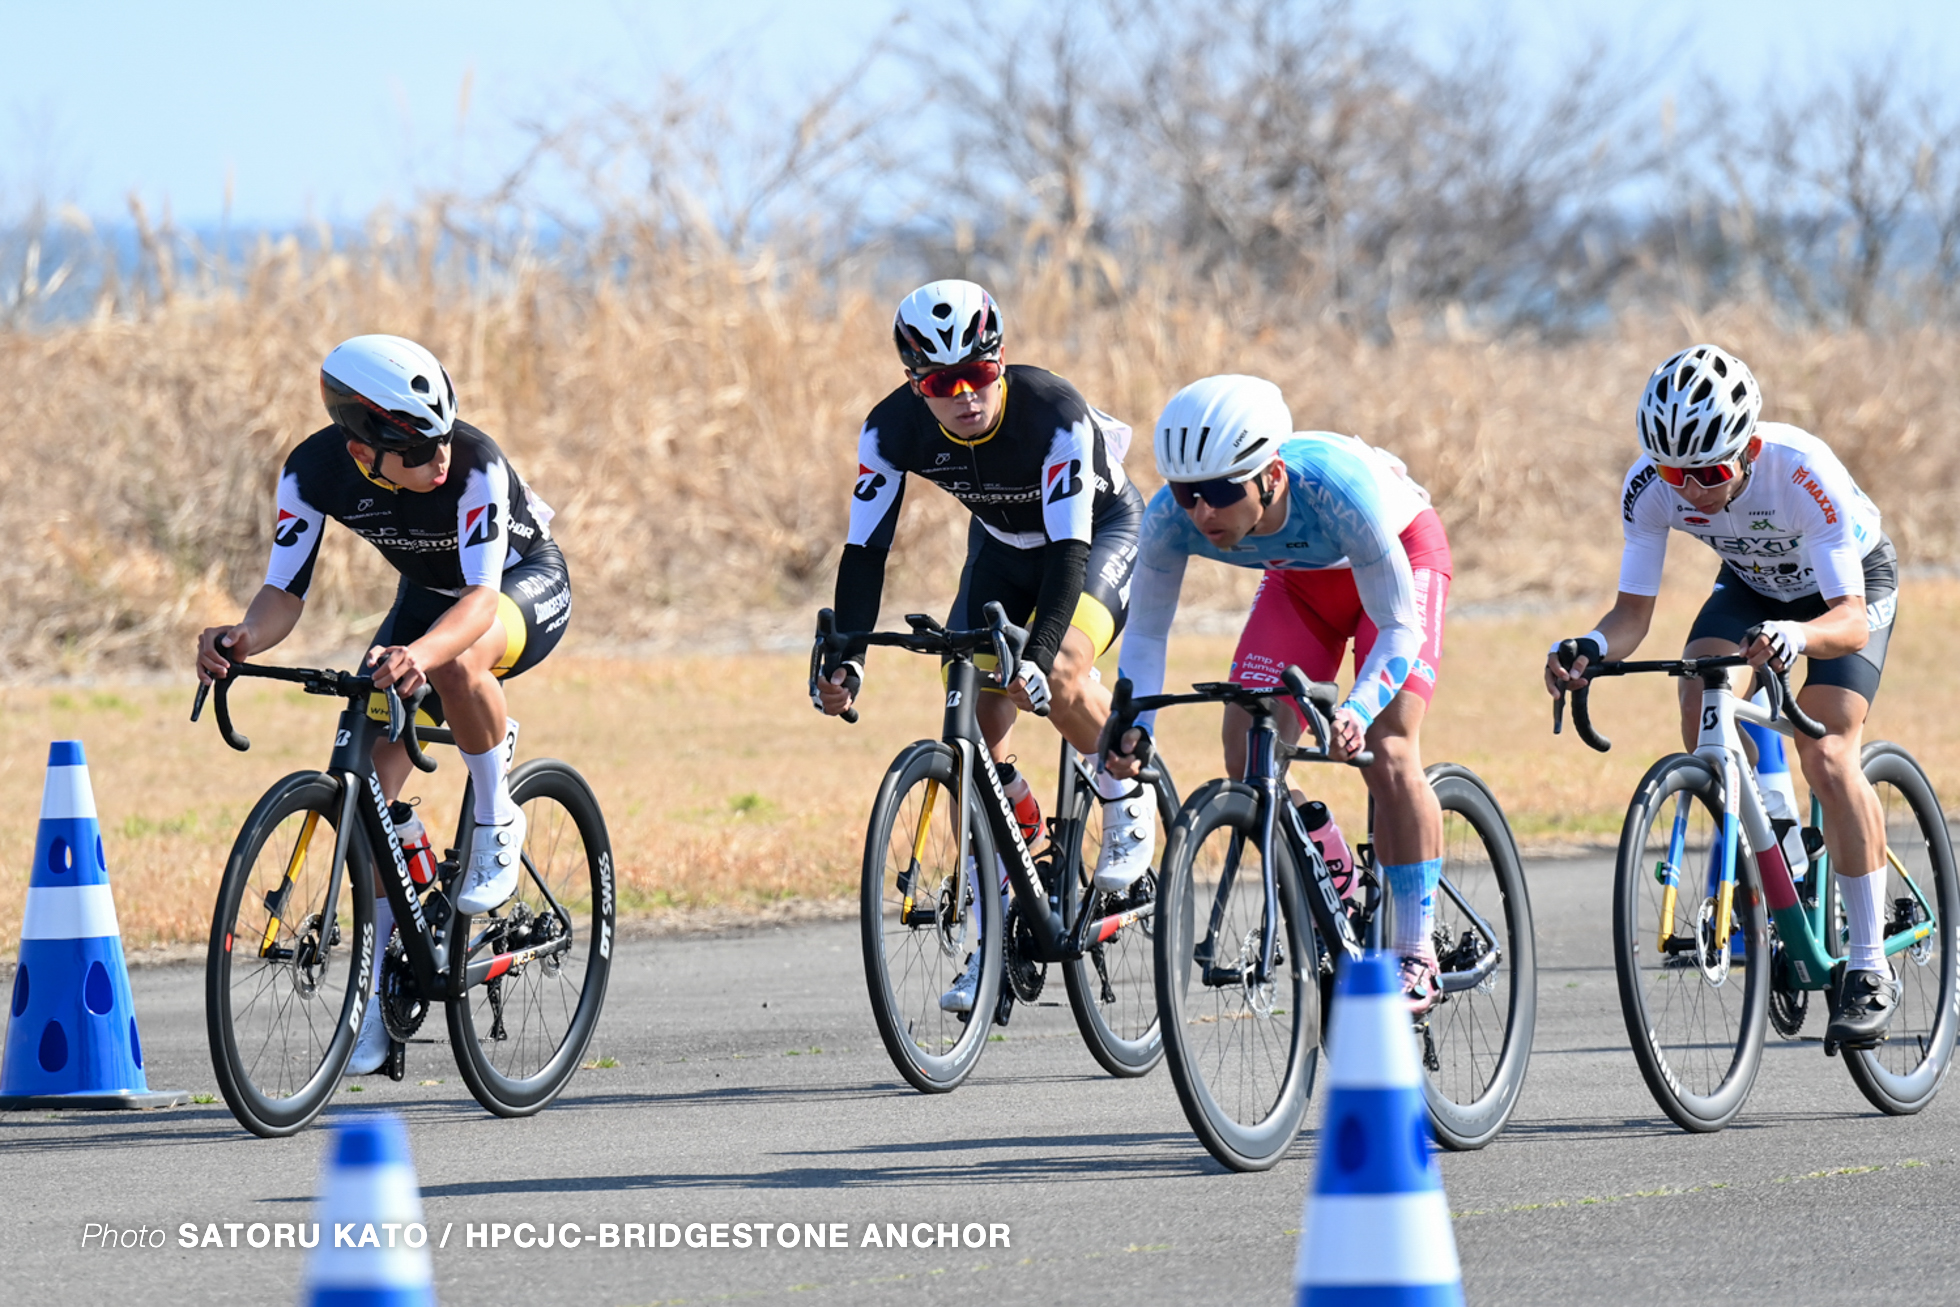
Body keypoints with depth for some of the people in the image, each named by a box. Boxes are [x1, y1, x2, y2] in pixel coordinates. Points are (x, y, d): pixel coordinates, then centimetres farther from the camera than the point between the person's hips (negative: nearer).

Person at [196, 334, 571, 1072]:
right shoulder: (315, 473, -26)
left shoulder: (475, 464, -37)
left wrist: (419, 654, -66)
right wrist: (246, 639, -45)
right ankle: (378, 993, 2)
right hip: (428, 594, 4)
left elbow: (482, 598, -46)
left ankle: (497, 822, -12)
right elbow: (285, 592, -22)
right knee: (372, 785, -9)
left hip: (527, 586, -4)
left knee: (458, 663, -39)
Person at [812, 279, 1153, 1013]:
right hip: (1001, 545, 4)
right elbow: (865, 549, -23)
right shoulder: (894, 430, -25)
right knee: (977, 734, -8)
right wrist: (844, 661, -38)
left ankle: (1128, 800, -2)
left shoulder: (1055, 415, -36)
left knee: (1058, 676, -32)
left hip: (1100, 532, -4)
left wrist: (1036, 658, -54)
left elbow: (1069, 549, -41)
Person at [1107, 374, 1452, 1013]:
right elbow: (1146, 631, -18)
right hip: (1301, 576, 5)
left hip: (1400, 554, -5)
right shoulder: (1172, 517, -31)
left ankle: (1417, 957, -10)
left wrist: (1357, 710, -53)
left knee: (1386, 754, -20)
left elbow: (1397, 629, -36)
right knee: (1248, 760, -9)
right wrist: (1134, 723, -35)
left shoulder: (1336, 491, -43)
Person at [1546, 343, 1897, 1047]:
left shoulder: (1802, 472, -40)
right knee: (1701, 712, -23)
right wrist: (1592, 647, -44)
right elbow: (1634, 613, -22)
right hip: (1752, 582, 4)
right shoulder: (1651, 486, -28)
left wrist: (1797, 636, -63)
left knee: (1826, 756, -21)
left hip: (1850, 582, -4)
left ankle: (1870, 969, -14)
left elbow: (1850, 619, -42)